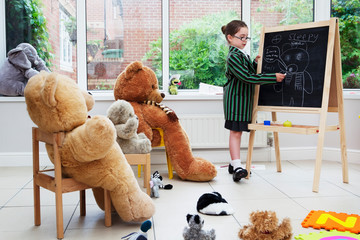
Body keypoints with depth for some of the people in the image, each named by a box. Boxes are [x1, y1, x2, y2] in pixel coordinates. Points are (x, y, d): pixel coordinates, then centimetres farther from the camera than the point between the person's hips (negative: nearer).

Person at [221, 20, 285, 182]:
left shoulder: (243, 55, 15)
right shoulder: (233, 57, -16)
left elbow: (250, 72, 23)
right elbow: (248, 77, -23)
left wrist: (256, 63, 4)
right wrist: (274, 78, -22)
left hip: (244, 98, 9)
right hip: (236, 98, -9)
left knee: (238, 131, 12)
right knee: (235, 131, -8)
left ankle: (233, 164, 20)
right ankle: (237, 167, -7)